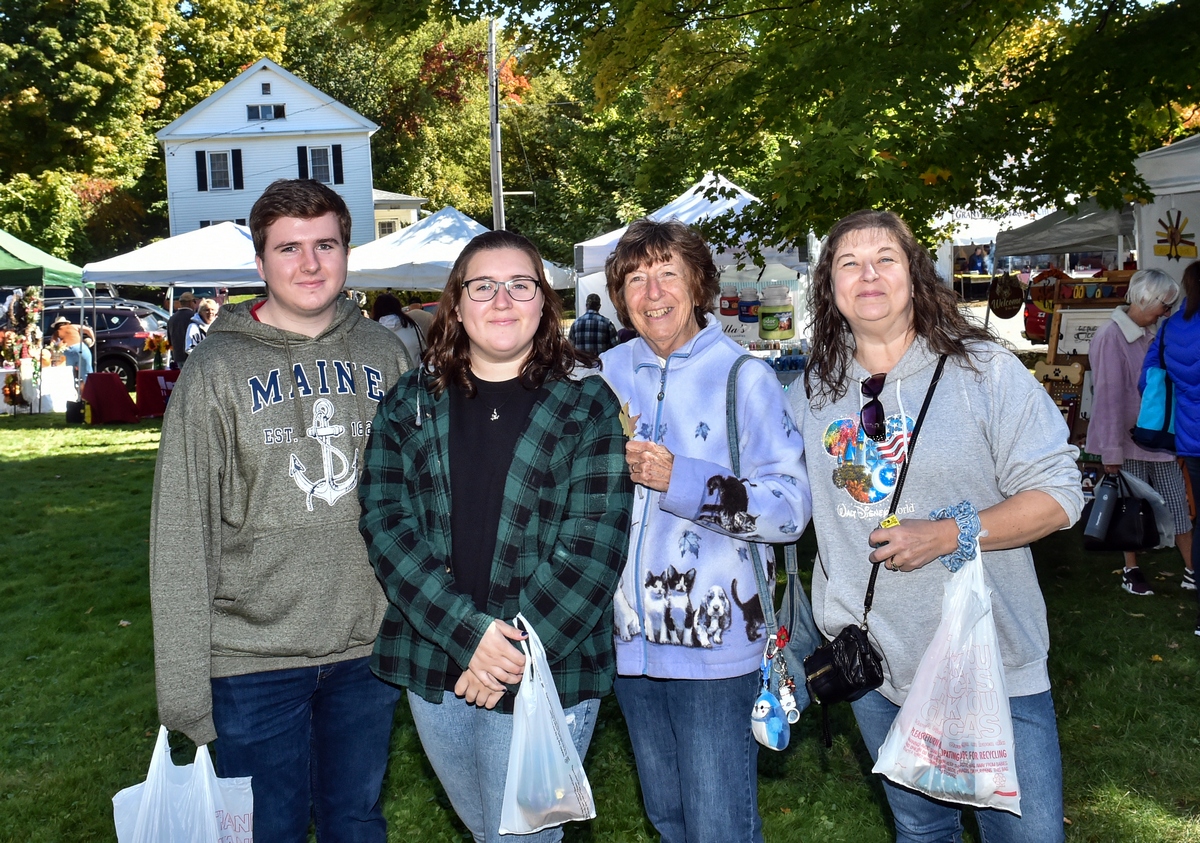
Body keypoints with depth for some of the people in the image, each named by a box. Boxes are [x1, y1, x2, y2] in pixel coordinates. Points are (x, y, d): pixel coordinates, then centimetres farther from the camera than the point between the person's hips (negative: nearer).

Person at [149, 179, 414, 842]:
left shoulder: (384, 353, 3)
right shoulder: (217, 369, -6)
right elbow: (180, 537, -7)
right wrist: (184, 688, -10)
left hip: (368, 646, 3)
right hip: (255, 659, -2)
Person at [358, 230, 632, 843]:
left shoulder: (589, 406, -4)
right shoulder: (410, 403, 4)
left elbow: (594, 545, -10)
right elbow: (385, 521, -6)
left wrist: (516, 651, -17)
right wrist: (470, 633, -17)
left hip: (547, 671, -3)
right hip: (432, 667, 4)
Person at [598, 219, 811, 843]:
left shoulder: (743, 376, -9)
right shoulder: (608, 374, 5)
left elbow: (791, 506, -16)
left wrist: (683, 481, -24)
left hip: (714, 645, -5)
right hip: (631, 639, 5)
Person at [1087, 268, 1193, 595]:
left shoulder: (1152, 333, 4)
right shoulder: (1111, 338, -19)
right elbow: (1109, 397, -19)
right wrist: (1111, 451, -17)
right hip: (1129, 441, -6)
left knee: (1177, 502, 10)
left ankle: (1191, 571, 21)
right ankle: (1130, 570, 25)